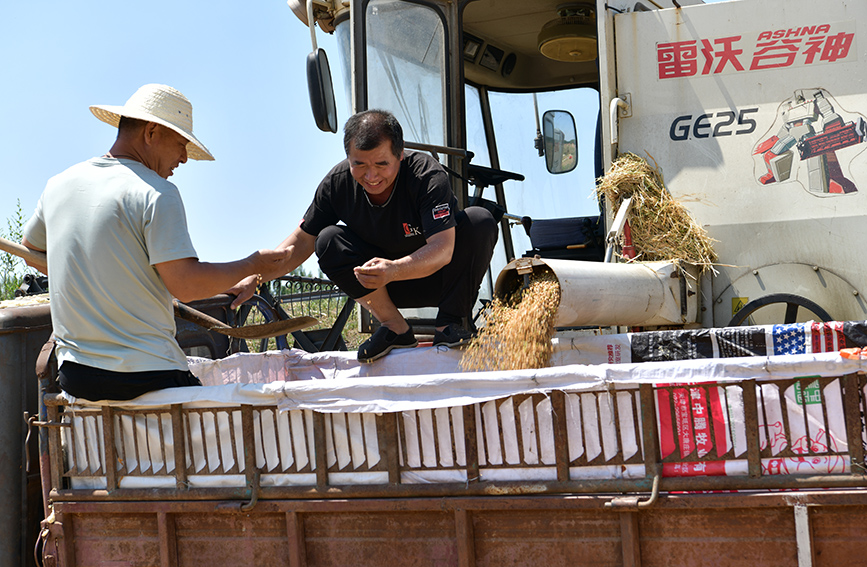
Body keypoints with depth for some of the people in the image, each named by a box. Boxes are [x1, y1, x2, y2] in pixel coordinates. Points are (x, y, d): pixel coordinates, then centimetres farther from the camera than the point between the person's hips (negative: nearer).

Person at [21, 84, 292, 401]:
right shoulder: (157, 193, -12)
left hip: (73, 375, 7)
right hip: (145, 374, -7)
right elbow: (186, 285, -17)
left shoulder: (58, 184, 10)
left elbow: (31, 251, 28)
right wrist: (252, 266, -2)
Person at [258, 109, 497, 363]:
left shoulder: (427, 175, -28)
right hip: (393, 287, 3)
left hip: (440, 276, -3)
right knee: (328, 240, -21)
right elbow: (303, 239, -4)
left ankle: (450, 323, -15)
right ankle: (395, 328, -13)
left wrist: (393, 271, -57)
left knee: (479, 221, -30)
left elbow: (443, 249, -38)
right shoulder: (338, 182, -16)